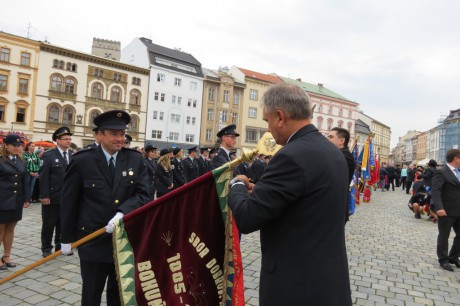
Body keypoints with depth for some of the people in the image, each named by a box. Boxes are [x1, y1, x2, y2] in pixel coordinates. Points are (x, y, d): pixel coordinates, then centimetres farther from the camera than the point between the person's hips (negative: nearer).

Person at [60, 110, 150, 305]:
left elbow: (143, 194, -7)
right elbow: (69, 201, -2)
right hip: (93, 240, -2)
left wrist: (122, 213, -25)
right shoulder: (82, 160, -8)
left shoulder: (136, 160, -2)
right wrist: (67, 238, 1)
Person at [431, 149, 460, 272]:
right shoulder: (441, 172, -14)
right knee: (444, 236, 7)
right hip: (446, 211, -7)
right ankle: (443, 260, 21)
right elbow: (435, 190, -22)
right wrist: (439, 207, -31)